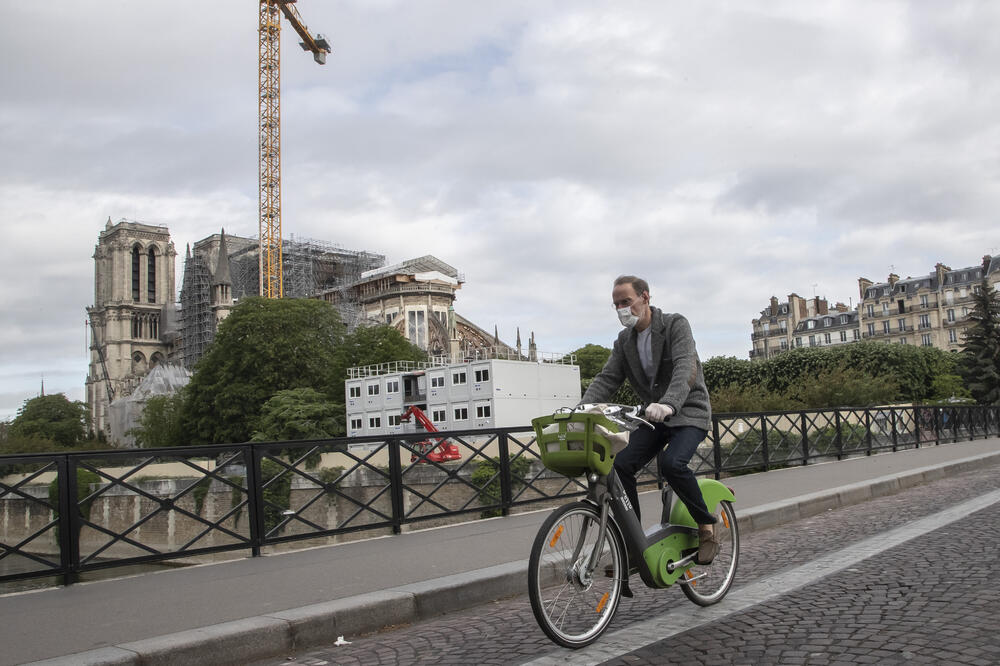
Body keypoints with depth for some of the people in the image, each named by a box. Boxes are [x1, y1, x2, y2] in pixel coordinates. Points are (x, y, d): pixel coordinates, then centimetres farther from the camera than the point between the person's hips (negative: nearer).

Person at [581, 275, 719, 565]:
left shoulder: (675, 325, -12)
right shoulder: (625, 340, 7)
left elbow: (685, 369, -27)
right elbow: (607, 378, 0)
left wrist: (668, 403, -47)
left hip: (688, 412, -6)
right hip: (653, 417, 6)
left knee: (671, 463, -31)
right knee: (620, 464, -15)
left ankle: (707, 528, -8)